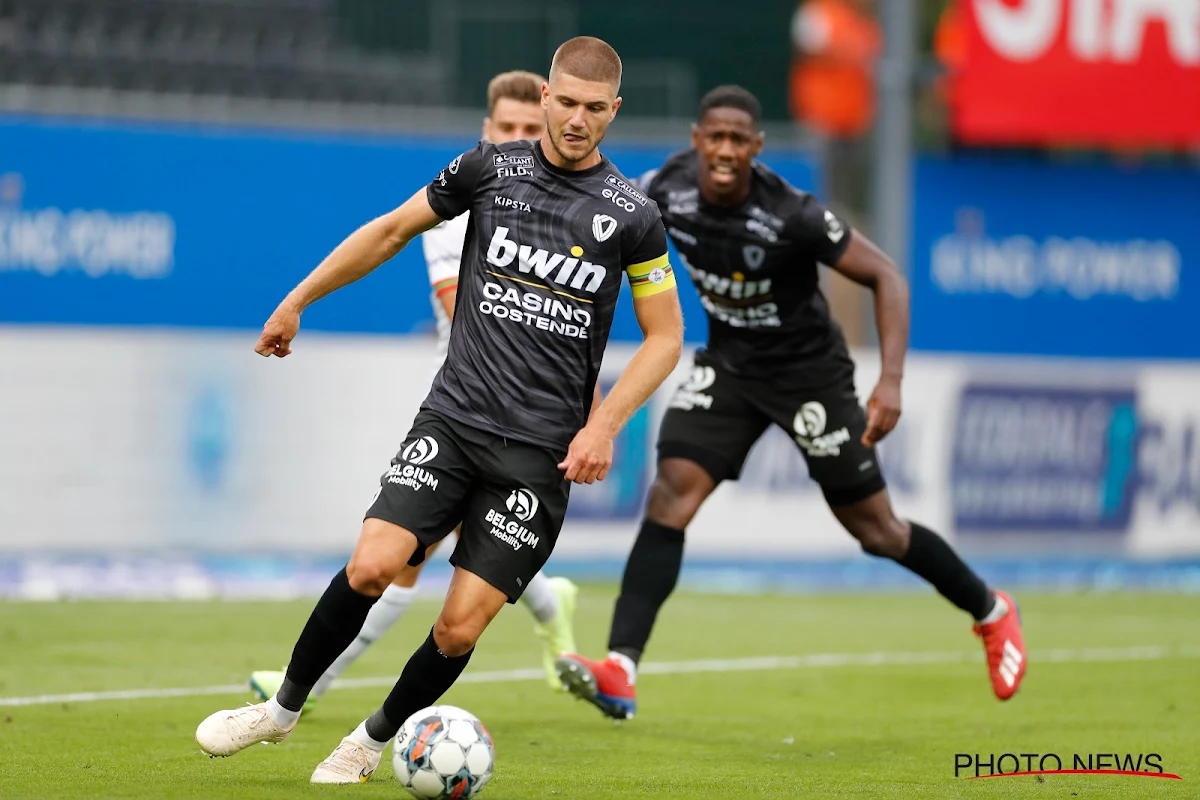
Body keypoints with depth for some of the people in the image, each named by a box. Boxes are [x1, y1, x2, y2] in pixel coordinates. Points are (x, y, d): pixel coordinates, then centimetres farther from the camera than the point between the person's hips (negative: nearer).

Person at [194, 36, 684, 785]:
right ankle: (284, 707, 6)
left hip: (542, 451, -1)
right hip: (453, 416, 1)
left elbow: (665, 337, 6)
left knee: (461, 626, -6)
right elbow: (394, 229, 16)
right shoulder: (491, 168, 2)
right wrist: (297, 301, 18)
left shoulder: (632, 215, -2)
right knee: (372, 564, -17)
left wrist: (604, 425, -7)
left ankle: (375, 739, 21)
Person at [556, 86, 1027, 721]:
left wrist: (891, 381, -31)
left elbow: (884, 276, -22)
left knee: (876, 530, 5)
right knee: (671, 494, -17)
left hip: (808, 370, -4)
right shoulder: (669, 188, -16)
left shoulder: (791, 215, -29)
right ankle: (620, 672, -24)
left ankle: (990, 612, 32)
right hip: (728, 364, 4)